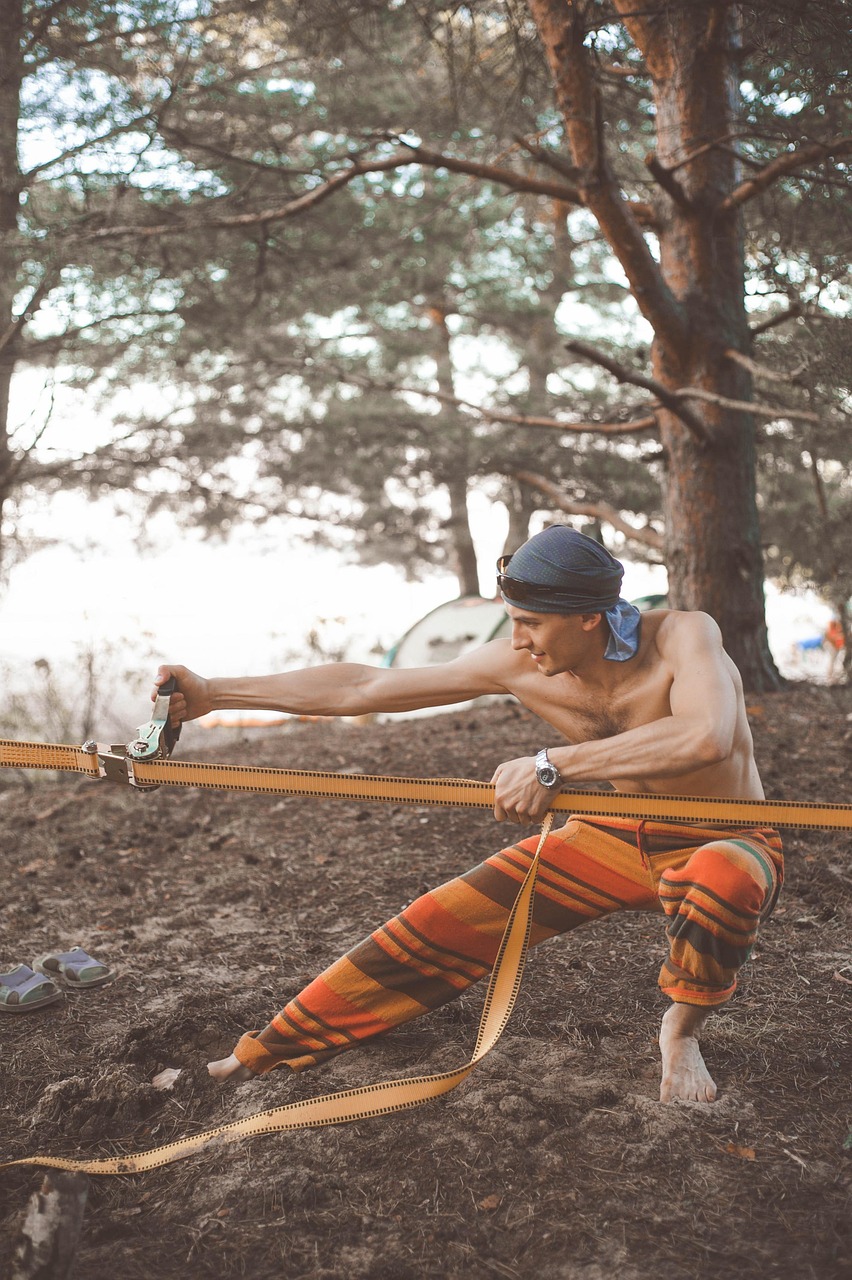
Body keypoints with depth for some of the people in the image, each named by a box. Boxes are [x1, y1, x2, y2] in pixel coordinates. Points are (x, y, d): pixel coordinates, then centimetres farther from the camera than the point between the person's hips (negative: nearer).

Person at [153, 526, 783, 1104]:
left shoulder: (683, 636, -26)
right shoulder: (516, 665, -14)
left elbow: (707, 738, -47)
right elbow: (364, 687, -10)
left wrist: (553, 764, -43)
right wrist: (212, 693, -11)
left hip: (725, 840, -3)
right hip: (613, 836, 4)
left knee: (719, 880, -40)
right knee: (443, 921, -8)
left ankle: (683, 1029, -7)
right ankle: (271, 1049, 7)